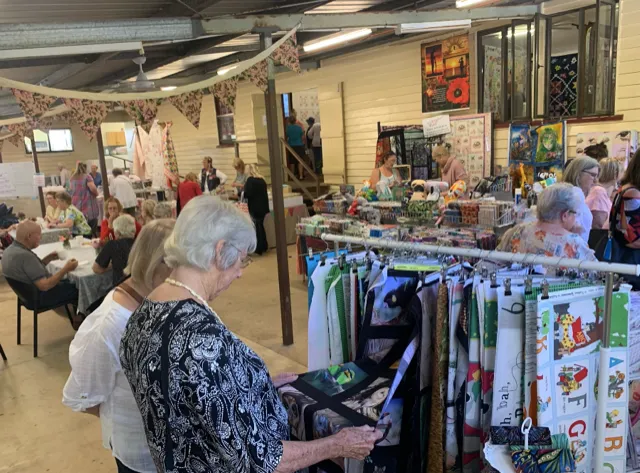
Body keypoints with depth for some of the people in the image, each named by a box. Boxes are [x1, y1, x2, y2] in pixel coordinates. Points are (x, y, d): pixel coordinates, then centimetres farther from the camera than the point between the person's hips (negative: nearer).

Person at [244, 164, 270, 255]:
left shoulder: (250, 180, -11)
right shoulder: (262, 180, 11)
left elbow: (247, 194, -17)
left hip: (254, 208, -7)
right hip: (262, 207, 7)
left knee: (256, 228, -1)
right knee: (261, 226, 16)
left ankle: (259, 248, 2)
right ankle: (264, 246, 22)